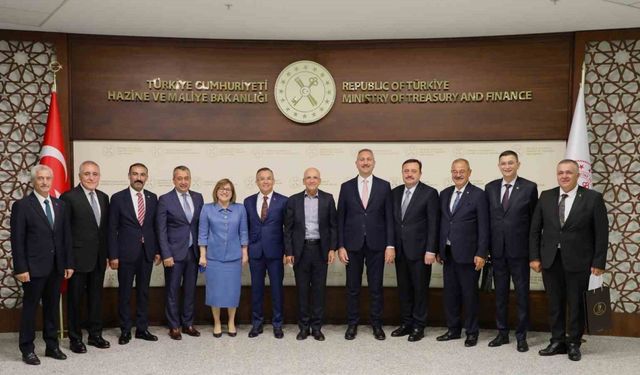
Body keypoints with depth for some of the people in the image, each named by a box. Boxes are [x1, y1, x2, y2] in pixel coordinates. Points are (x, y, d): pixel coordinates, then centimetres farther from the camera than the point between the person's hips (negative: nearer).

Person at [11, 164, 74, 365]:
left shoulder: (60, 205, 9)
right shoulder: (22, 205, -5)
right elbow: (17, 240, -8)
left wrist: (69, 263, 6)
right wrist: (21, 268, -12)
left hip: (56, 267, 5)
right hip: (34, 267, -4)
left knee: (52, 307, 12)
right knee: (30, 307, 5)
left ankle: (52, 346, 23)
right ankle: (27, 349, 17)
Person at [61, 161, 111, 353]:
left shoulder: (103, 198, 9)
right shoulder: (69, 197, -10)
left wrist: (107, 253, 8)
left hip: (98, 258, 6)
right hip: (78, 257, -6)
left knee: (96, 297, 14)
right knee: (75, 299, 7)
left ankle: (95, 334, 26)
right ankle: (75, 338, 20)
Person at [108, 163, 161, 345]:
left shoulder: (152, 198, 6)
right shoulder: (118, 198, -4)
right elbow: (112, 229, -5)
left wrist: (157, 251, 6)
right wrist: (113, 255, -9)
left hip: (147, 253, 3)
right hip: (126, 253, -3)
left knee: (143, 292, 11)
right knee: (124, 293, 6)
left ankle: (142, 328, 21)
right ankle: (125, 330, 18)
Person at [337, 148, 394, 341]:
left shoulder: (384, 186, 2)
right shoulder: (346, 187, 4)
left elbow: (389, 218, 0)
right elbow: (341, 218, 3)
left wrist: (390, 245, -6)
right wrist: (340, 246, -3)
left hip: (376, 245, 0)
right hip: (352, 245, 1)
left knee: (376, 287, 8)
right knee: (352, 287, 8)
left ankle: (376, 324, 21)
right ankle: (352, 324, 21)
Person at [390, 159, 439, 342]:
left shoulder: (429, 193, -7)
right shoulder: (395, 192, 8)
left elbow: (433, 224, -9)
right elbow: (392, 220, 11)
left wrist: (430, 251, -14)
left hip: (419, 251, -5)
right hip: (400, 250, 5)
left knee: (420, 289, 5)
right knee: (404, 289, 13)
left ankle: (418, 327, 16)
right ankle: (406, 323, 25)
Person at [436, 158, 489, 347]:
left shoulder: (478, 195, -7)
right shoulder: (445, 194, 10)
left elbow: (483, 227, -9)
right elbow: (441, 223, 12)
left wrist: (481, 254, -13)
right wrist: (439, 249, 10)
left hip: (467, 254, -5)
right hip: (448, 253, 5)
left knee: (469, 294, 5)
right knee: (450, 293, 12)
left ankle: (471, 332, 19)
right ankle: (453, 329, 25)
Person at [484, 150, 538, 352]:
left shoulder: (529, 187, -4)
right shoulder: (490, 188, 6)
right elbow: (487, 218, 7)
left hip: (519, 249, -3)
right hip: (497, 250, 3)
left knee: (522, 293, 5)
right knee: (500, 293, 12)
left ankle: (521, 336, 17)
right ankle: (502, 333, 24)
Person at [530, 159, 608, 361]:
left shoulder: (593, 198, -4)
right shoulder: (546, 196, 4)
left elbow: (601, 233, -4)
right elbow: (535, 229, 7)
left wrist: (598, 262, -8)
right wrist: (534, 257, 2)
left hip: (578, 261, -2)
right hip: (550, 259, 3)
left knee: (576, 303, 7)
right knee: (555, 303, 10)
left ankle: (574, 343, 22)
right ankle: (558, 342, 22)